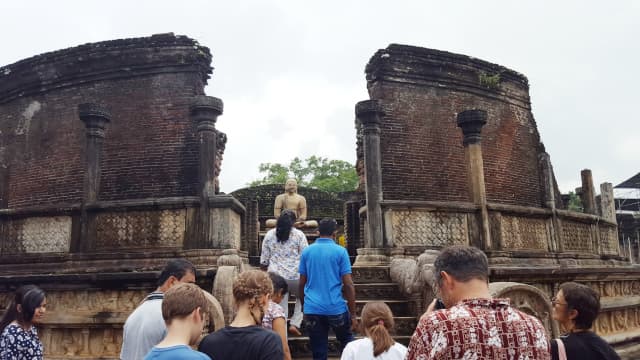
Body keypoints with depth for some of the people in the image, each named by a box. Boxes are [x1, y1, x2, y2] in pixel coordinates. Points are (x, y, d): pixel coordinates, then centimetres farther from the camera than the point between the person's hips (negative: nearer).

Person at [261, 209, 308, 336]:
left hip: (275, 276, 2)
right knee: (302, 297, 25)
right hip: (295, 276, -2)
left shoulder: (269, 235, 6)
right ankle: (295, 324, 12)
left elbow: (264, 260, 8)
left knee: (280, 307, 8)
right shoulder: (299, 235, -1)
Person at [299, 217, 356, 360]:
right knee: (347, 342, 21)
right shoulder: (340, 251, -4)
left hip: (312, 309, 2)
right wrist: (353, 314, 0)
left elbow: (302, 283, 9)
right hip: (336, 308, -2)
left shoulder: (306, 251, 5)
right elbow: (348, 284, -6)